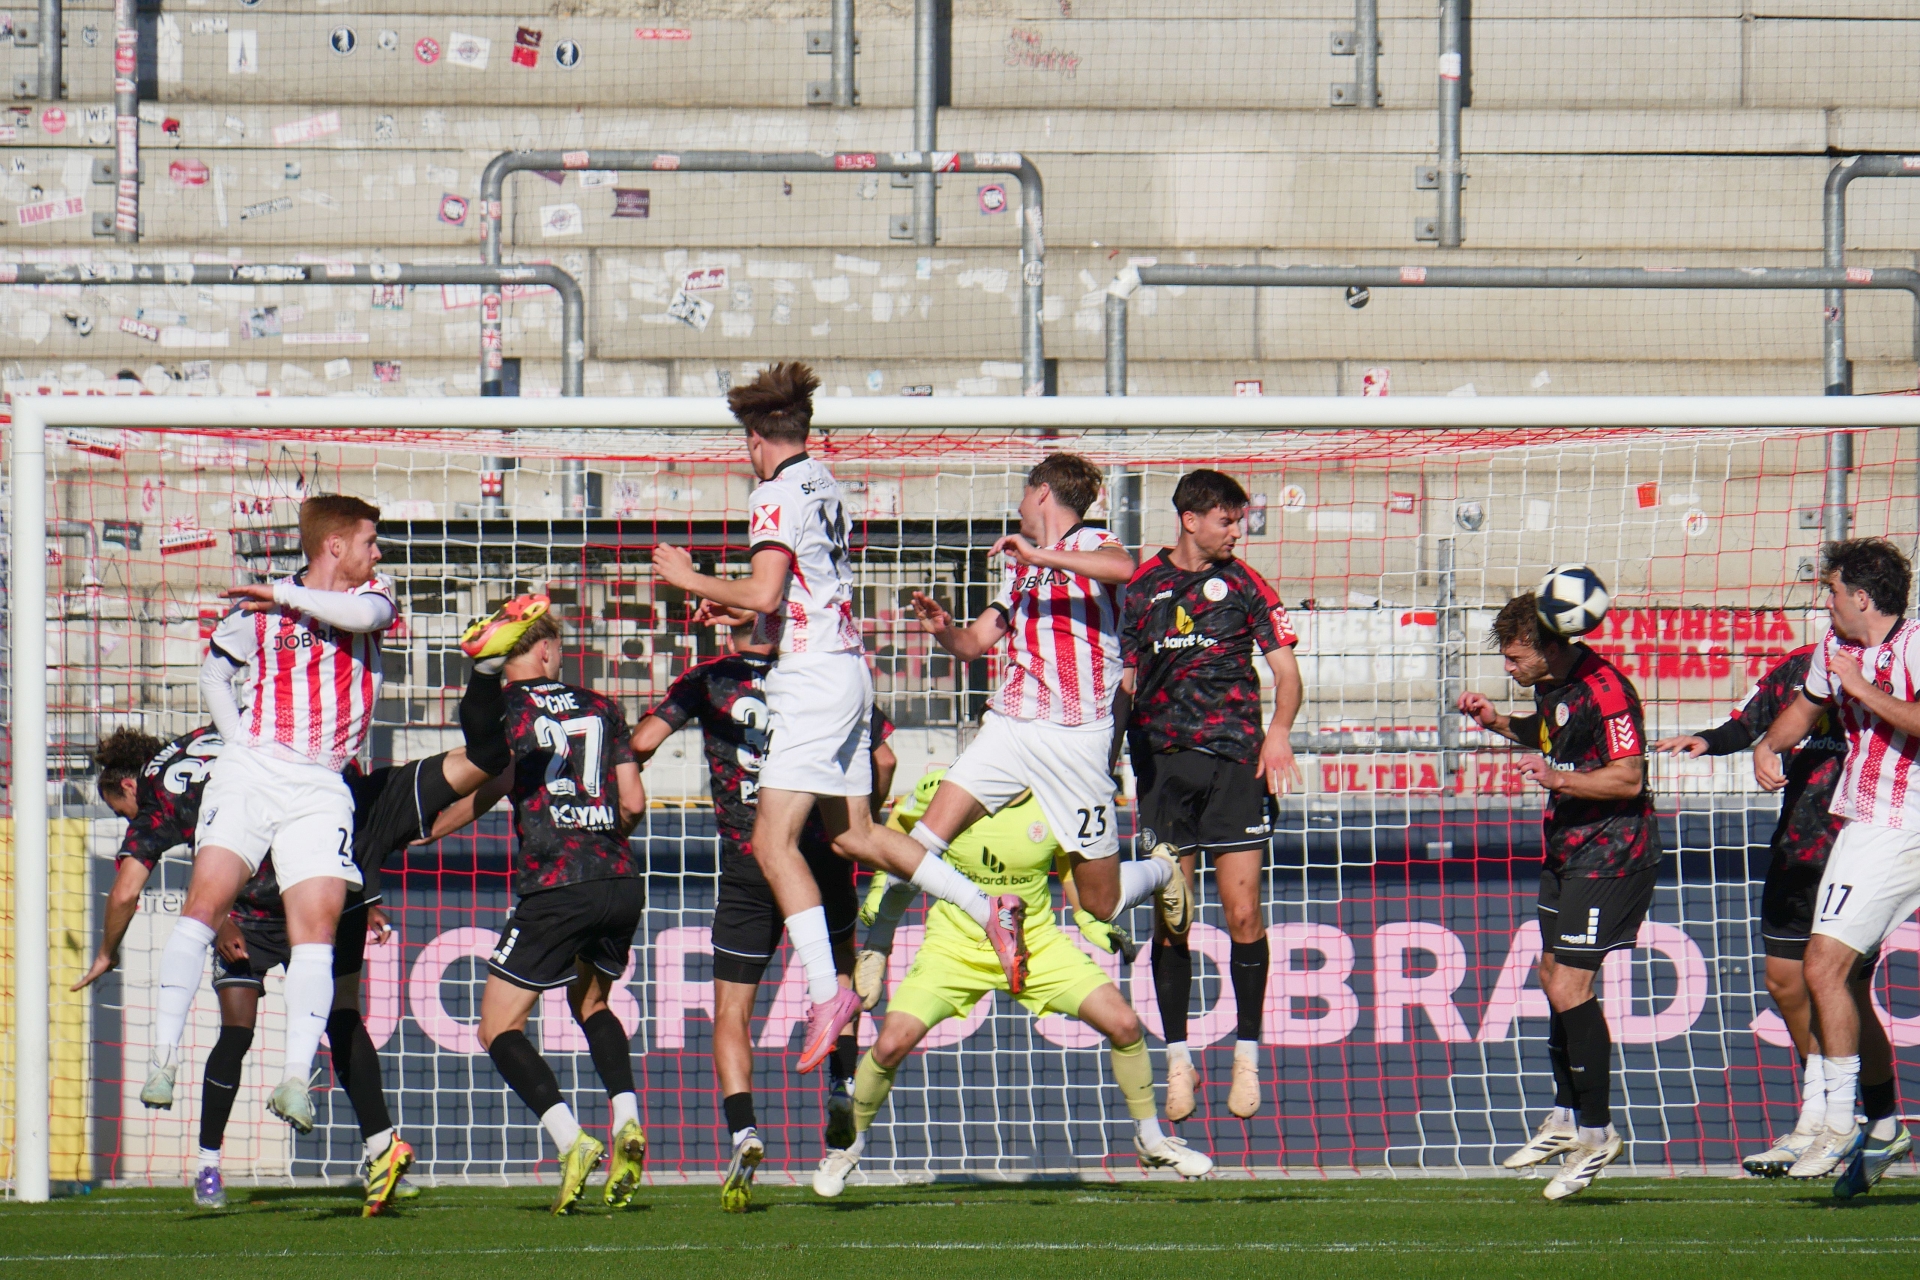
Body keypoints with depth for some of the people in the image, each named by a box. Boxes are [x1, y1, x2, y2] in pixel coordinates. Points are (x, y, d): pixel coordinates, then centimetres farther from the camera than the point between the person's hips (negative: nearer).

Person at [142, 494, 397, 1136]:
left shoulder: (370, 595, 9)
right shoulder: (259, 611, 6)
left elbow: (364, 614, -17)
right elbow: (214, 671, 20)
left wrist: (285, 595, -9)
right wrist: (240, 741, 7)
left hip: (320, 788, 2)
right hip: (251, 772, -2)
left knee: (317, 922, -12)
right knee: (207, 897, -18)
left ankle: (295, 1077, -15)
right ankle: (163, 1054, -21)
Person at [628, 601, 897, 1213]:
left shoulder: (709, 679, -2)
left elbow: (642, 742, -11)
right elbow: (884, 757, 3)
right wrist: (864, 822, 20)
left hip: (746, 868, -2)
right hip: (822, 856, 2)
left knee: (731, 1013, 5)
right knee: (839, 966, 31)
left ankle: (743, 1131, -15)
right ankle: (843, 1084, 16)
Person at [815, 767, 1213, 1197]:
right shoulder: (944, 787, -17)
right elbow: (899, 826, 7)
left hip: (1036, 944, 1)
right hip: (955, 947, -1)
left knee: (1123, 1024, -12)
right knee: (891, 1045, -17)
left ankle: (1150, 1140, 13)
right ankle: (850, 1144, 12)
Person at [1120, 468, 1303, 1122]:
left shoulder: (1244, 584, 7)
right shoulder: (1142, 584, 9)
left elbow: (1286, 669, 5)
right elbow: (1125, 676, 14)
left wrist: (1278, 733, -12)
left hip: (1235, 759, -1)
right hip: (1162, 761, 1)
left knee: (1244, 914, -6)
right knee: (1170, 920, 0)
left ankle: (1247, 1055, 4)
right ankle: (1178, 1060, 8)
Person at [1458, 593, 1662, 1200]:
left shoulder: (1604, 690, -22)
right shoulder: (1554, 686, 8)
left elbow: (1628, 777, -26)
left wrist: (1559, 780, -36)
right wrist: (1500, 723, 13)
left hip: (1609, 855, -11)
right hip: (1567, 849, 11)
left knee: (1570, 987, -13)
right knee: (1552, 974, 17)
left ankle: (1596, 1132, -5)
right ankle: (1566, 1120, 29)